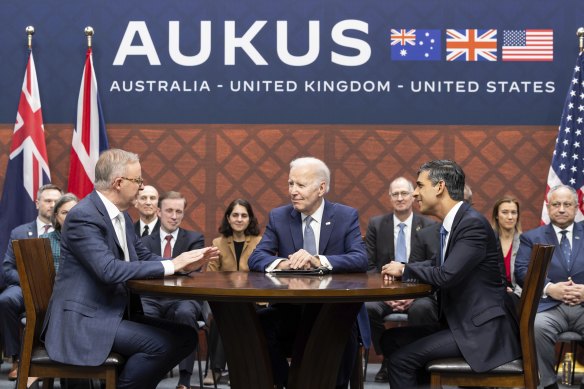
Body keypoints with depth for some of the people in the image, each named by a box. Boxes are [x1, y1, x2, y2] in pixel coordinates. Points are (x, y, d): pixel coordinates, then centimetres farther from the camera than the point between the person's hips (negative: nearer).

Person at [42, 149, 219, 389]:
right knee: (162, 343, -24)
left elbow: (145, 258, 17)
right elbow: (109, 270, -27)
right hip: (83, 319, -9)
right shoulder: (83, 216, -17)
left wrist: (185, 263, -1)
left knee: (186, 337, 0)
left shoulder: (121, 216, 11)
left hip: (116, 313, 9)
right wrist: (171, 265, -22)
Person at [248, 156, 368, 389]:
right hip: (290, 309, 2)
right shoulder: (278, 217, 7)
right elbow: (256, 258, -2)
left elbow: (361, 260, -12)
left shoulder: (346, 216, 1)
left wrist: (318, 261, -29)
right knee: (257, 324, -27)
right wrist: (281, 264, -26)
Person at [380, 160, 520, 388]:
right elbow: (438, 265, 25)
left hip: (483, 331, -9)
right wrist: (402, 269, 6)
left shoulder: (473, 224, -17)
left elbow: (446, 276, -25)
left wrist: (405, 270, -8)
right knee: (391, 339, 9)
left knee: (402, 359, -16)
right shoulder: (451, 224, 12)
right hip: (460, 324, 9)